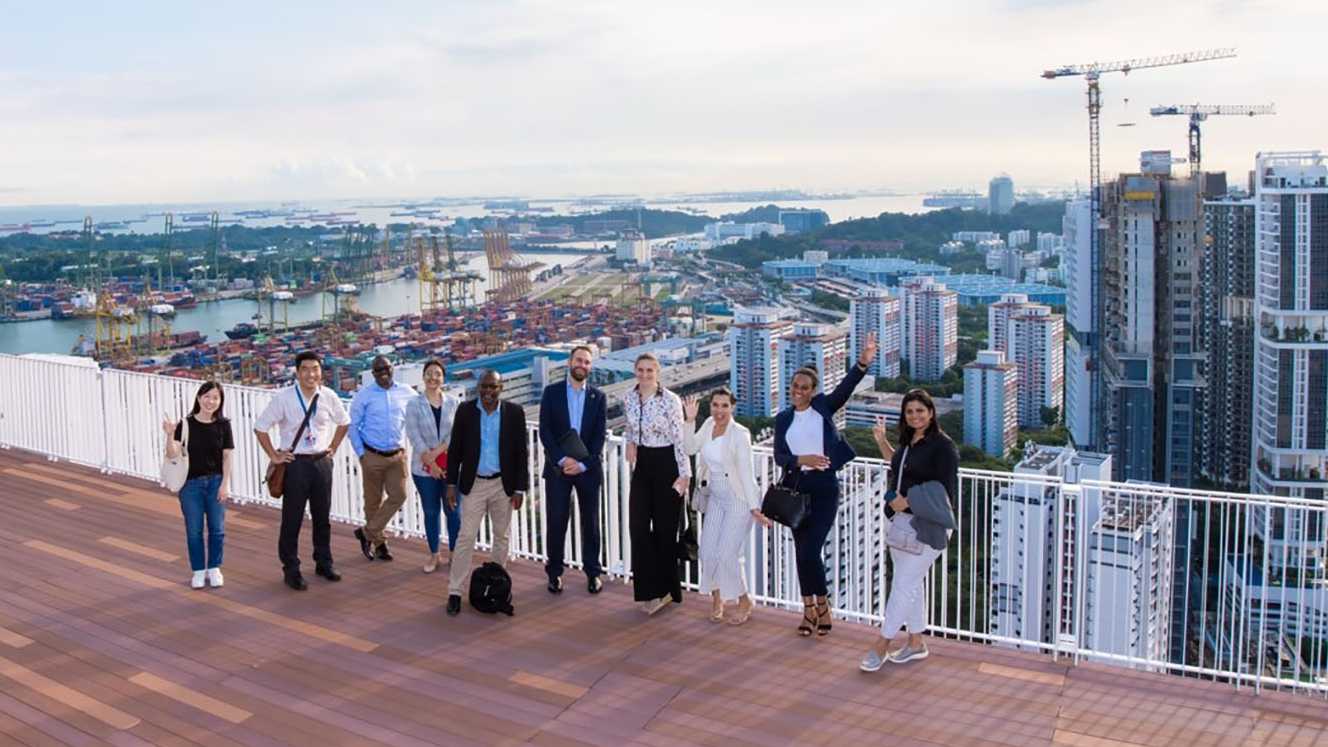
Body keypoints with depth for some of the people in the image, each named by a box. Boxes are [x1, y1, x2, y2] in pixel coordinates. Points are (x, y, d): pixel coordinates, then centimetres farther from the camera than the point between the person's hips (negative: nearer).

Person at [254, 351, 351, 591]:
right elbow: (260, 427, -4)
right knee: (292, 519, 3)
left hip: (322, 462, 3)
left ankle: (324, 563, 29)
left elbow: (343, 422, 15)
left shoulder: (328, 397, -2)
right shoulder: (283, 398, -11)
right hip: (295, 463, -3)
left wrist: (333, 448, 8)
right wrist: (274, 456, -5)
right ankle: (291, 570, 13)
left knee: (322, 516, 14)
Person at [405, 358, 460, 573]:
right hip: (424, 468, 0)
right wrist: (431, 462, -13)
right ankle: (435, 555, 21)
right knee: (431, 511, 9)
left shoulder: (452, 403, 2)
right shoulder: (414, 404, -1)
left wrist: (438, 451, -14)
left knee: (452, 510, 2)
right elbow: (414, 436, -7)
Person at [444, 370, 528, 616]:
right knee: (466, 538, -2)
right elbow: (455, 449, 2)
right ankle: (455, 592, 3)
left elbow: (521, 452, -1)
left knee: (501, 537, 11)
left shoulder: (514, 412, -4)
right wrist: (451, 483, 0)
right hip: (473, 484, -1)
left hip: (503, 485, 1)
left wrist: (520, 489, -4)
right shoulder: (465, 410, -3)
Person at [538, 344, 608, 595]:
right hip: (557, 468, -1)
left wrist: (583, 463, -12)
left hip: (588, 468, 1)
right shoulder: (552, 392, 1)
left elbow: (600, 435, -1)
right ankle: (554, 572, 13)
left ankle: (593, 572, 18)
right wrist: (562, 459, -15)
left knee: (591, 522, 7)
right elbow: (544, 431, -5)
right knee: (556, 522, 1)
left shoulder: (598, 396, 4)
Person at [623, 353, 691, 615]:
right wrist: (631, 444, 1)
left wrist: (685, 475, -14)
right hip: (642, 465, 5)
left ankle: (665, 589, 16)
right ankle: (652, 591, 9)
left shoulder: (670, 400, -14)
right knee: (638, 527, 0)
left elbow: (680, 439, -12)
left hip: (666, 465, -5)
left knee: (665, 528, 3)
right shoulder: (628, 399, 3)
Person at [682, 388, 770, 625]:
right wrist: (690, 420, -9)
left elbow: (747, 472, -19)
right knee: (708, 551, 3)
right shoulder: (709, 424, 0)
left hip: (739, 500, -6)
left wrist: (754, 508, -21)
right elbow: (690, 448, 2)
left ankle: (745, 602, 13)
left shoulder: (740, 434, -18)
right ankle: (716, 598, 24)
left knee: (727, 554, -9)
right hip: (716, 499, 6)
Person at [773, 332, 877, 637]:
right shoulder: (783, 418, 8)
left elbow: (845, 388, -16)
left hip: (823, 487, -3)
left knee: (810, 550, -9)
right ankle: (810, 609, 22)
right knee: (801, 550, 8)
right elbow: (779, 456, -1)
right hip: (796, 488, 3)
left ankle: (821, 606, 12)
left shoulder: (823, 406, 1)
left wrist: (863, 362, -33)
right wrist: (801, 460, -21)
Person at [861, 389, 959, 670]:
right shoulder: (909, 442, 11)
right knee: (912, 584, 15)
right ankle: (916, 643, 25)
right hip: (902, 521, 8)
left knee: (904, 584, -6)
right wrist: (881, 441, 22)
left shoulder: (942, 446, -13)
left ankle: (882, 644, 3)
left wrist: (909, 501, -21)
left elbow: (946, 492, -17)